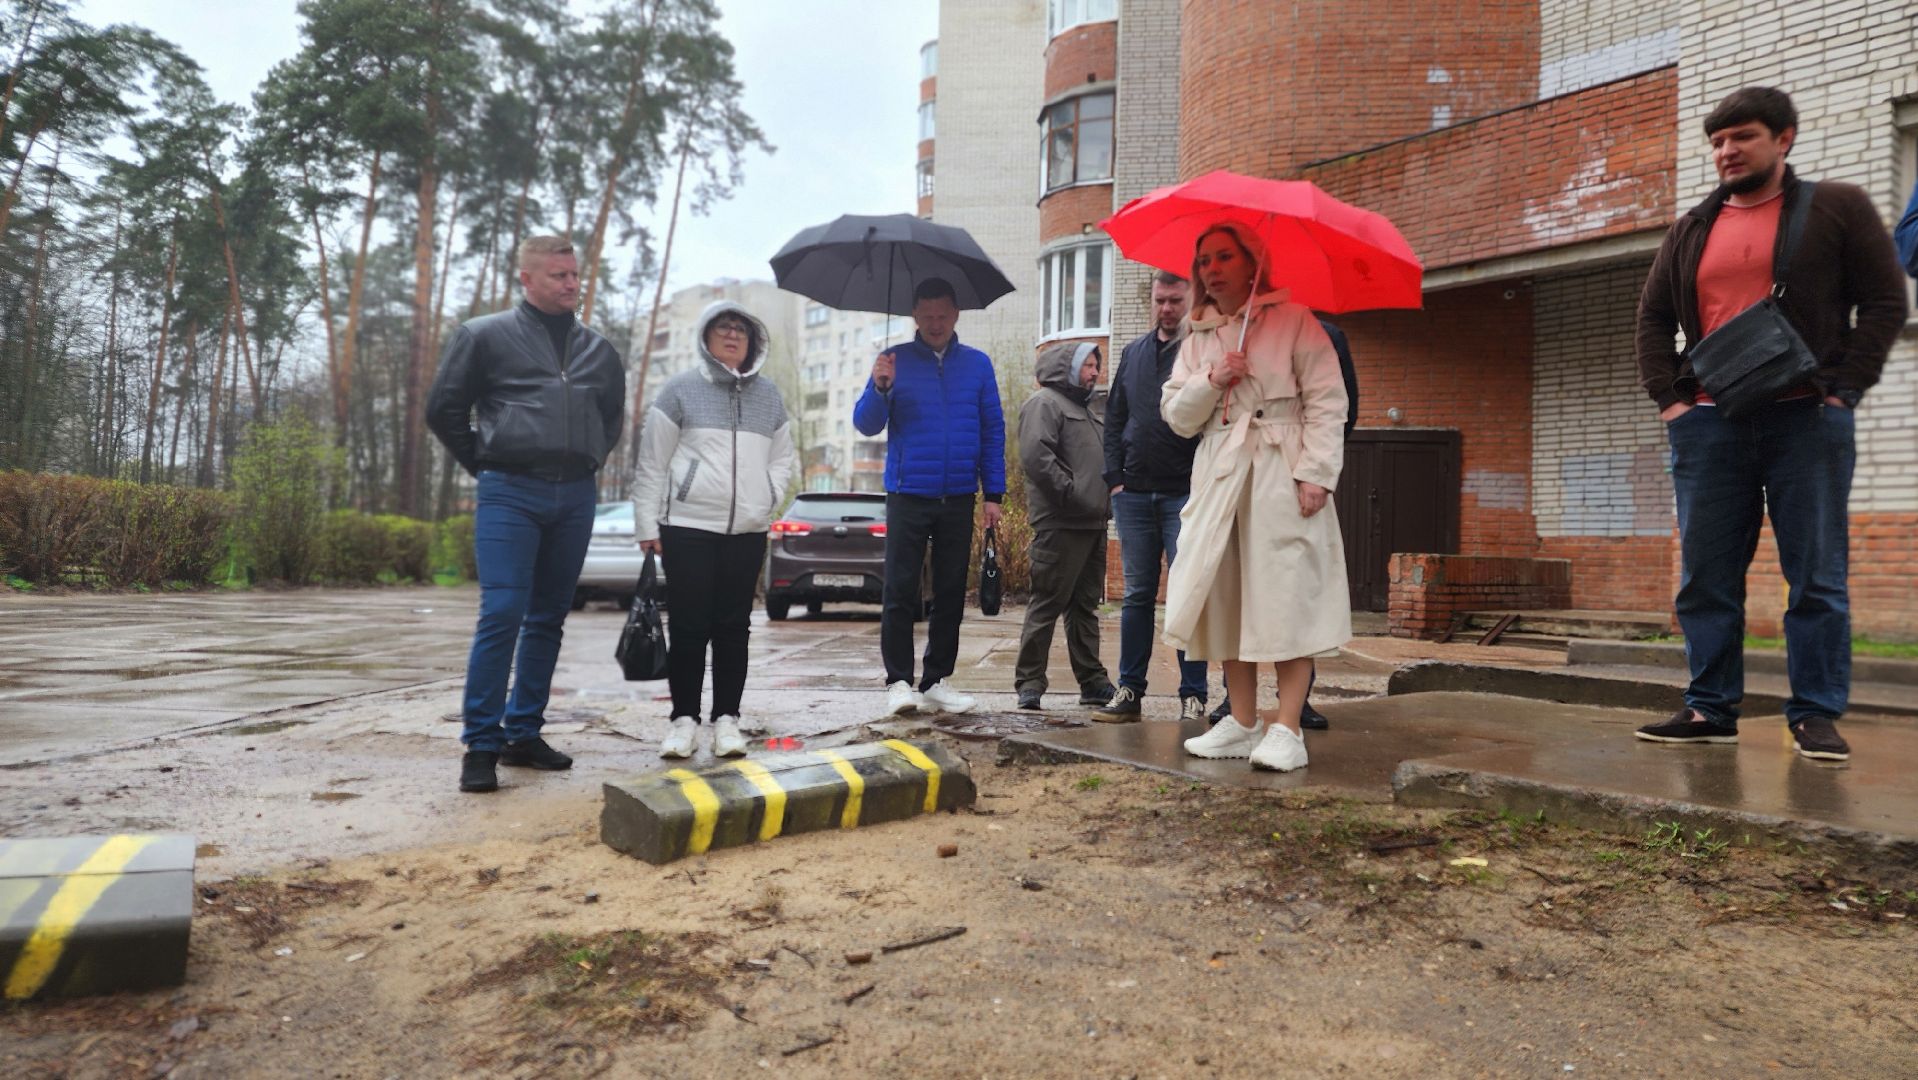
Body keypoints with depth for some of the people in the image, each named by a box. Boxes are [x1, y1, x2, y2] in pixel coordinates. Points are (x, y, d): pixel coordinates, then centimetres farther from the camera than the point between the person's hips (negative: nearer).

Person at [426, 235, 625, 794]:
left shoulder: (598, 349, 14)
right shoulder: (485, 336, 3)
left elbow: (613, 416, 28)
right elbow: (444, 409, 6)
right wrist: (485, 465, 4)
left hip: (576, 497, 5)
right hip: (511, 495, -4)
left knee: (548, 619, 8)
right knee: (502, 614, -12)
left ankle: (524, 733, 18)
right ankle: (481, 743, -4)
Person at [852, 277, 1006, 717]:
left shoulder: (978, 364, 8)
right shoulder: (895, 361, 3)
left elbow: (993, 431, 9)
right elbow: (866, 425, 0)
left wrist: (994, 494, 3)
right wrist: (880, 388, -20)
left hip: (959, 498, 2)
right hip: (908, 495, -2)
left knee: (951, 593, 7)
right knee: (900, 592, -3)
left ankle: (937, 681, 16)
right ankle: (899, 681, 4)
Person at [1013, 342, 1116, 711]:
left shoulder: (1086, 409, 26)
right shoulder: (1045, 403, -5)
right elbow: (1035, 455, -20)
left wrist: (1103, 502, 16)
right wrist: (1070, 494, -20)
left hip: (1093, 525, 10)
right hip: (1060, 525, -10)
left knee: (1086, 605, 12)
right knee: (1048, 603, -7)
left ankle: (1093, 681, 18)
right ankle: (1029, 681, -2)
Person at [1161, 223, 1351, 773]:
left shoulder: (1293, 320, 3)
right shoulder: (1197, 338, 18)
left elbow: (1327, 400, -4)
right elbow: (1176, 415, 13)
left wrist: (1316, 472, -15)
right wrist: (1211, 380, -5)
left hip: (1282, 474, -5)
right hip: (1219, 475, 5)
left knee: (1288, 600, -8)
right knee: (1226, 598, 5)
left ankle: (1286, 730, -5)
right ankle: (1244, 723, 14)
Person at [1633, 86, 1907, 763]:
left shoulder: (1837, 209, 7)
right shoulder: (1691, 230, 17)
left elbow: (1884, 304, 3)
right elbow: (1653, 318, 17)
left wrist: (1841, 390, -8)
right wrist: (1667, 397, 3)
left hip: (1806, 421, -3)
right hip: (1707, 426, 3)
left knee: (1816, 577, -1)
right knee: (1706, 577, 3)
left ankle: (1817, 715, 6)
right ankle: (1711, 709, 10)